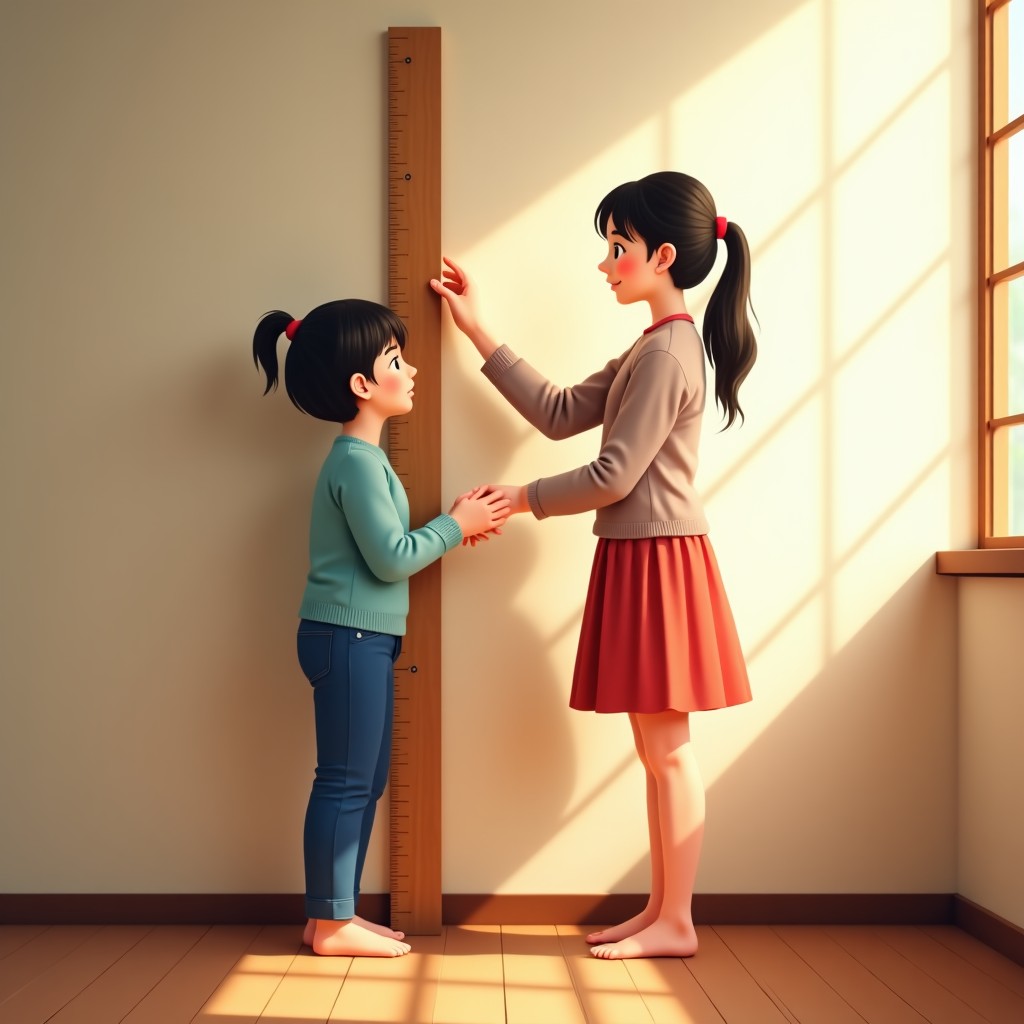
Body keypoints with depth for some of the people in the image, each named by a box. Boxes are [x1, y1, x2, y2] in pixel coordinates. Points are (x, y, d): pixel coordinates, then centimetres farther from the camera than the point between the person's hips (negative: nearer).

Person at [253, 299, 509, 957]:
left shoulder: (359, 458, 17)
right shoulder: (359, 462, -16)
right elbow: (391, 559, -20)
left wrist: (455, 526, 7)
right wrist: (455, 526, -8)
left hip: (363, 639, 11)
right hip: (349, 637, -11)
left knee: (366, 781, 14)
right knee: (346, 781, -3)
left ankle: (340, 911, 23)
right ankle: (330, 923, 8)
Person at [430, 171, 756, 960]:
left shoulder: (668, 350, -15)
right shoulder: (655, 349, 16)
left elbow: (613, 475, -18)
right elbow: (560, 413, 15)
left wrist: (517, 500, -6)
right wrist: (476, 330, 17)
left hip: (658, 560, -10)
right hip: (636, 556, 10)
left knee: (667, 747, -1)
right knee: (658, 748, 13)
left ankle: (676, 923, 10)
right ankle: (660, 910, 22)